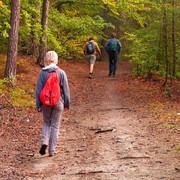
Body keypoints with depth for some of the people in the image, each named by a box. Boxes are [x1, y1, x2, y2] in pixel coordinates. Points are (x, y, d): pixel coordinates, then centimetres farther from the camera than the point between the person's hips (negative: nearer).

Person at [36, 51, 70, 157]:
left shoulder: (43, 73, -6)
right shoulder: (61, 73, -7)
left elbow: (39, 90, -3)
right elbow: (66, 90, -2)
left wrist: (38, 105, 5)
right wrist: (67, 104, 7)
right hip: (58, 103, -1)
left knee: (46, 123, 20)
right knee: (55, 126, 9)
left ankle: (44, 141, -2)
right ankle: (52, 150, 12)